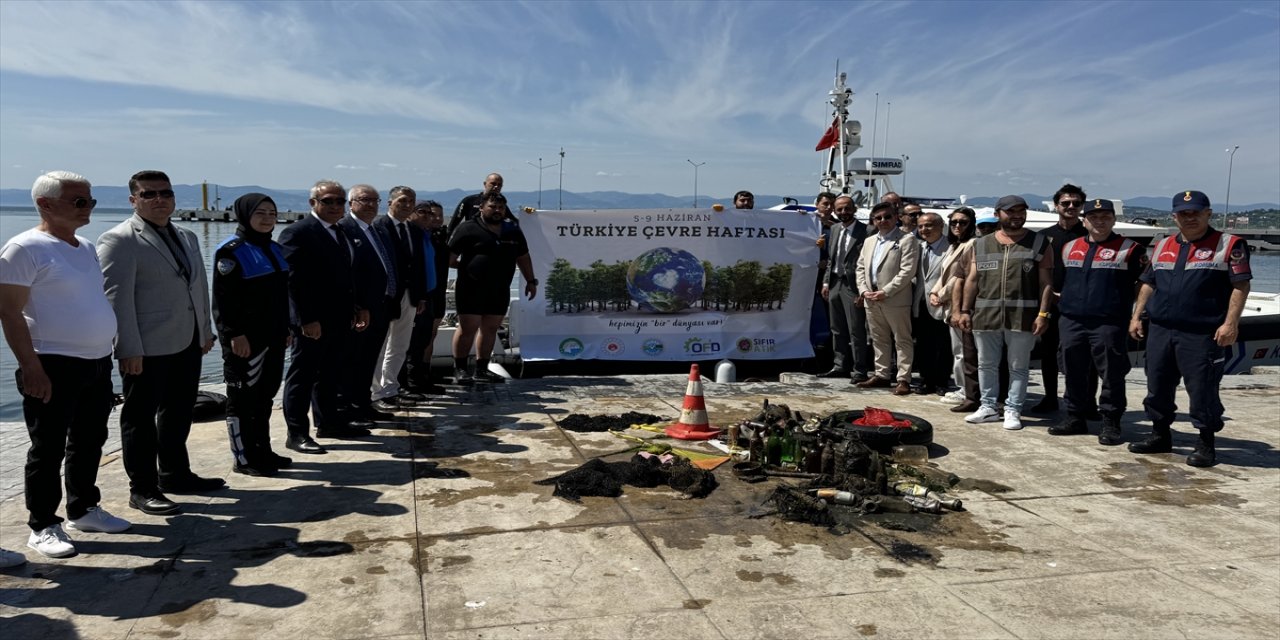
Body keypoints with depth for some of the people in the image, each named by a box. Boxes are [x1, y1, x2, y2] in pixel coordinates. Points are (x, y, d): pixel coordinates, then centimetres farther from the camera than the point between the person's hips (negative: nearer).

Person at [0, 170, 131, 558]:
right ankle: (42, 527, 12)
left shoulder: (86, 247, 13)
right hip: (54, 366, -8)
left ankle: (83, 509, 30)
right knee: (48, 449, 1)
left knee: (89, 442, 16)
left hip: (97, 362, 8)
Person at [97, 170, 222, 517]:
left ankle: (175, 475, 31)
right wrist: (130, 349, -19)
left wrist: (206, 331, 16)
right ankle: (142, 489, 12)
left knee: (178, 413, 17)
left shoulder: (187, 238, 15)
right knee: (141, 417, 3)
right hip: (148, 348, -8)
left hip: (187, 343, 8)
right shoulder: (119, 240, -10)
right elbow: (116, 298, -15)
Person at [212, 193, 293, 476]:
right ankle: (243, 457, 7)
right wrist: (234, 334, -20)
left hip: (272, 336, 8)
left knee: (265, 396, 14)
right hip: (246, 339, -8)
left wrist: (286, 328, 16)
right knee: (243, 398, 0)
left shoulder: (274, 250, 14)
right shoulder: (231, 251, -10)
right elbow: (223, 298, -15)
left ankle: (262, 451, 24)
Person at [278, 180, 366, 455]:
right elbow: (293, 280, -17)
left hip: (339, 319, 8)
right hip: (313, 322, -8)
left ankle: (327, 419, 31)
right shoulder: (298, 232, -11)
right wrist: (306, 319, -21)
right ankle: (297, 433, 6)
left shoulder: (340, 233, 15)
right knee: (302, 376, 0)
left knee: (330, 373, 18)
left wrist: (355, 308, 11)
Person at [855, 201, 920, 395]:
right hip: (871, 300, 7)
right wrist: (864, 290, 0)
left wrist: (885, 292, -17)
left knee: (902, 340, 0)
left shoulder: (907, 240, -5)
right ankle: (882, 375, 23)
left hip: (896, 300, -7)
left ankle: (903, 379, 2)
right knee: (879, 340, 14)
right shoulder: (869, 241, 18)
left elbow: (907, 271, -14)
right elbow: (861, 267, 17)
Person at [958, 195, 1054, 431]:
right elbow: (972, 280, 11)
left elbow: (1045, 283, -2)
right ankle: (988, 407, 22)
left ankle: (1012, 410, 13)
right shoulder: (981, 245, 10)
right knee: (986, 364, 11)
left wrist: (1043, 314, -10)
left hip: (1022, 317, -3)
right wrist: (965, 310, 4)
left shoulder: (1038, 243, 2)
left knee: (1018, 367, 4)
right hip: (985, 316, 3)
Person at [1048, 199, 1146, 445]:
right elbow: (1058, 281, 23)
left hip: (1109, 324, -4)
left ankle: (1111, 424, 7)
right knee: (1074, 373, 10)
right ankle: (1075, 418, 21)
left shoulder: (1129, 249, 1)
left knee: (1112, 375, -2)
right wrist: (1069, 299, 13)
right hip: (1071, 321, 4)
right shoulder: (1069, 248, 14)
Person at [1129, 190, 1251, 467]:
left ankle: (1206, 445, 12)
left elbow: (1240, 286, -7)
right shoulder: (1162, 247, 15)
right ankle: (1160, 436, 25)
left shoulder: (1229, 245, -1)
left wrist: (1230, 323, -15)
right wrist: (1136, 316, 13)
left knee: (1202, 390, -1)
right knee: (1158, 386, 11)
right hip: (1160, 331, 5)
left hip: (1202, 335, -5)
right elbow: (1148, 284, 20)